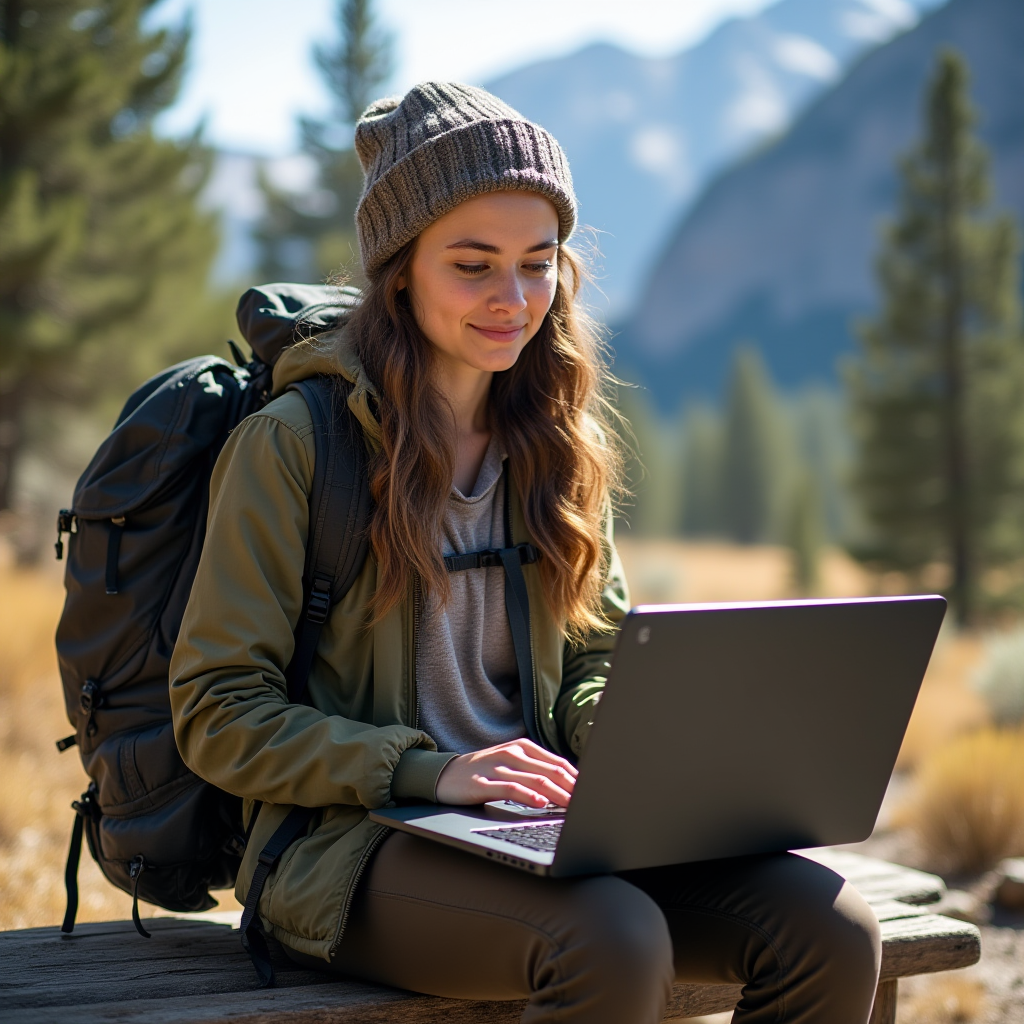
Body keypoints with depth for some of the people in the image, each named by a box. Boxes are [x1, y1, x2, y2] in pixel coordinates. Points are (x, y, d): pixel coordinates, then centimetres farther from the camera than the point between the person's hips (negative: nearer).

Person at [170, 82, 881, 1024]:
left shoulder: (556, 444, 13)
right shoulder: (293, 442, -6)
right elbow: (218, 715, -8)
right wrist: (429, 771, -20)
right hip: (353, 841, -5)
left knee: (831, 930, -19)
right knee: (614, 940, -35)